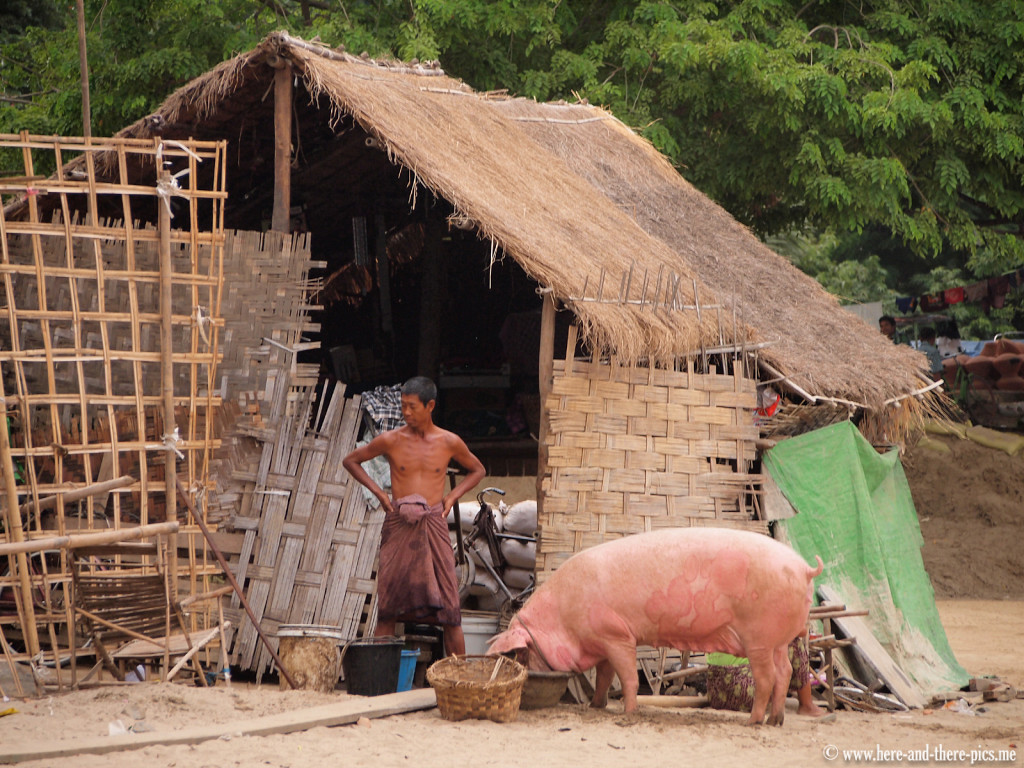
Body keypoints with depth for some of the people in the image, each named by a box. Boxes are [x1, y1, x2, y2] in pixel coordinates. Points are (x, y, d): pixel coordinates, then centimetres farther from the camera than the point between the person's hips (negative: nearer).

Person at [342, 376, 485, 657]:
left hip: (433, 527, 0)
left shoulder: (449, 443, 3)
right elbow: (350, 460, 15)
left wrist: (452, 496, 6)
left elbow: (477, 470, 21)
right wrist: (377, 491, 4)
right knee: (388, 606, 0)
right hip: (398, 526, 0)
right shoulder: (391, 440, 1)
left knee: (448, 610, -3)